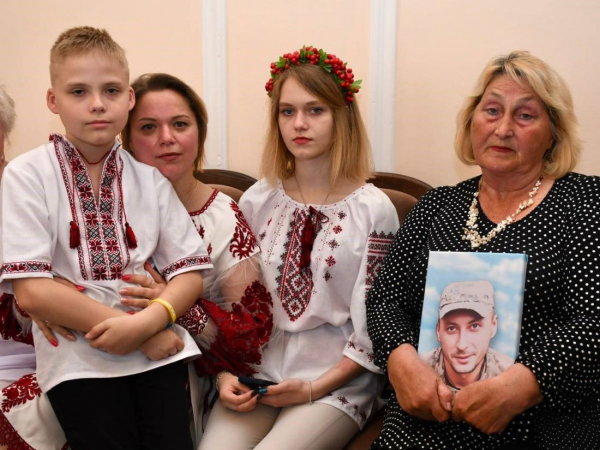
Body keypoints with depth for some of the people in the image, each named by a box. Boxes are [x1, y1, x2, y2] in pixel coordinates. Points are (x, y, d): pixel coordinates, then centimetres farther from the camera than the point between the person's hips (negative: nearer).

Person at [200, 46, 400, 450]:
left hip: (338, 375, -3)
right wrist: (225, 373, -5)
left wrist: (314, 388, -12)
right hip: (258, 363, 3)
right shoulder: (257, 201, 6)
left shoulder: (373, 208, -5)